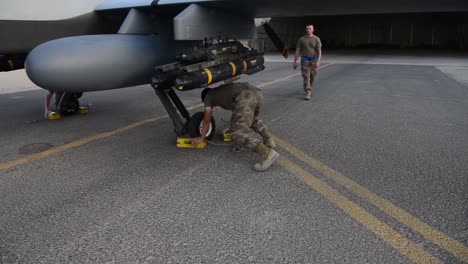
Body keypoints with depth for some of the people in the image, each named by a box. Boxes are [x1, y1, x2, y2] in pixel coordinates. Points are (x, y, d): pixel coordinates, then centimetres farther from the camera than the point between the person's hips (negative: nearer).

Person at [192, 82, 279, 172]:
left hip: (245, 97, -8)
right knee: (253, 118, 37)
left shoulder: (208, 97, 26)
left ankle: (267, 153, -23)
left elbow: (207, 120, 27)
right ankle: (269, 140, 22)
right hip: (257, 92, 8)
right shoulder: (223, 91, 44)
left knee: (238, 135, -8)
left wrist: (201, 138, 38)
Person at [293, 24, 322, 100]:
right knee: (306, 77, -12)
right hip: (304, 60, -1)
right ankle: (308, 94, -16)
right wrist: (295, 62, -5)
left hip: (313, 61, 1)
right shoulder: (301, 39, -2)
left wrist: (318, 61, -24)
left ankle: (308, 89, 40)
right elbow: (297, 51, -1)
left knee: (311, 77, 14)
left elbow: (319, 52, -11)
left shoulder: (316, 39, -5)